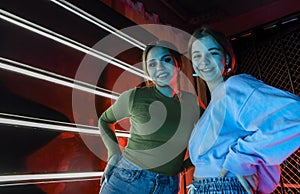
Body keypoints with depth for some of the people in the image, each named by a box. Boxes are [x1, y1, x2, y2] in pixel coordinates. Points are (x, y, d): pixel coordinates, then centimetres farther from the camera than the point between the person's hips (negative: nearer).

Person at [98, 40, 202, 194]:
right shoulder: (134, 97, -10)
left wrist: (190, 161, 2)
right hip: (126, 181, -2)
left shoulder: (192, 101, -2)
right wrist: (114, 153, -4)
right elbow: (104, 121, 6)